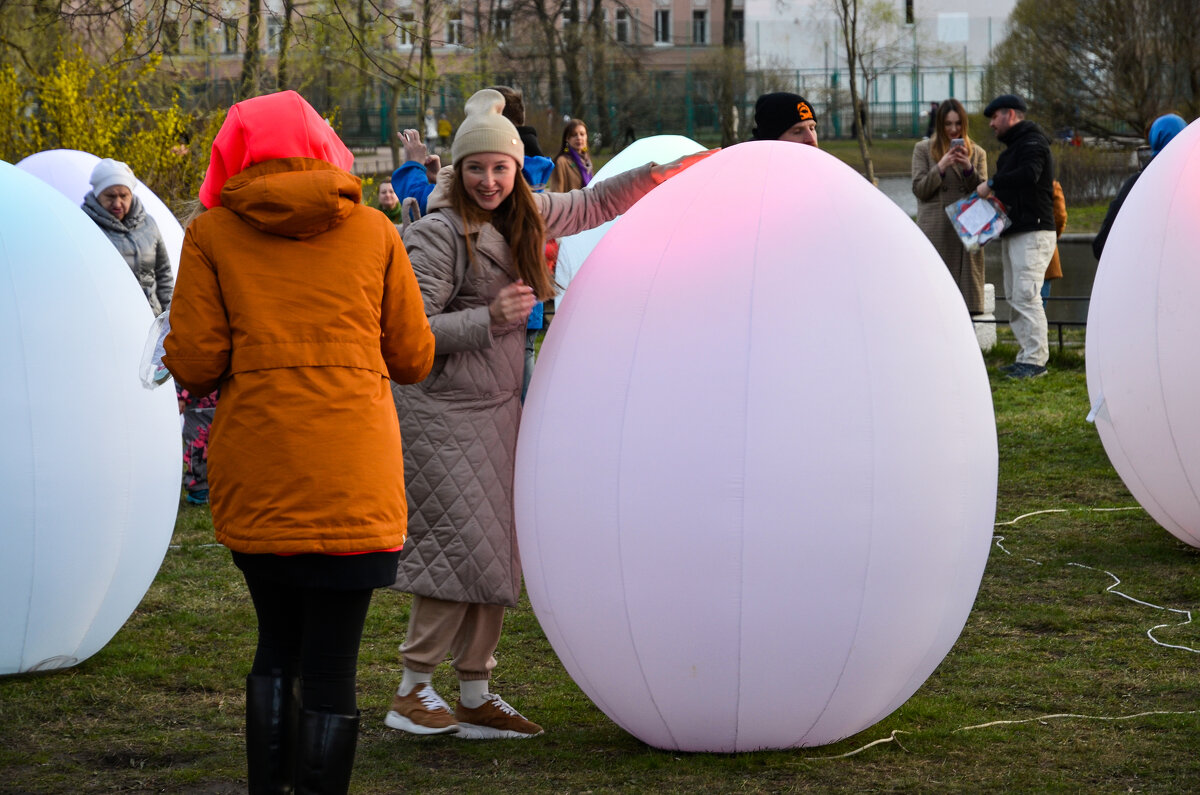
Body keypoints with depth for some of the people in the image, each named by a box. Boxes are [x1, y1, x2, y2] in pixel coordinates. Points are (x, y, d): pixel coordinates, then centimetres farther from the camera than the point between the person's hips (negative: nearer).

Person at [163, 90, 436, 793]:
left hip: (256, 474, 1)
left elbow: (193, 364, -3)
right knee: (331, 666, 1)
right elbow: (414, 358, 7)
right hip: (354, 478, -1)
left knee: (277, 648, 19)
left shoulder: (212, 233, 2)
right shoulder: (373, 231, 5)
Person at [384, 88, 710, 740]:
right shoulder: (438, 233, -15)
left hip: (498, 406, 8)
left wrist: (662, 173, 15)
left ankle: (475, 697, 15)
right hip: (440, 411, -8)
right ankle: (411, 691, 3)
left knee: (498, 553, 8)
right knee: (462, 545, -10)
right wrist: (487, 319, -27)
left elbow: (592, 206, 22)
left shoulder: (525, 216, 7)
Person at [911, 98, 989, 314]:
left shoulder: (977, 153, 14)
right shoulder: (923, 149, 9)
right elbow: (919, 189, 1)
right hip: (935, 235, -2)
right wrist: (942, 166, -12)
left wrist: (968, 168, -10)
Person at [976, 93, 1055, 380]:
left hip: (1033, 232, -11)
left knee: (1026, 294, -14)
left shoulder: (1033, 142, -8)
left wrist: (991, 184, -19)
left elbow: (1028, 174, -26)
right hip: (1012, 233, 11)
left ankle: (1035, 359, -14)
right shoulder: (1014, 145, 24)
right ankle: (1026, 356, 11)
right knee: (1014, 297, 9)